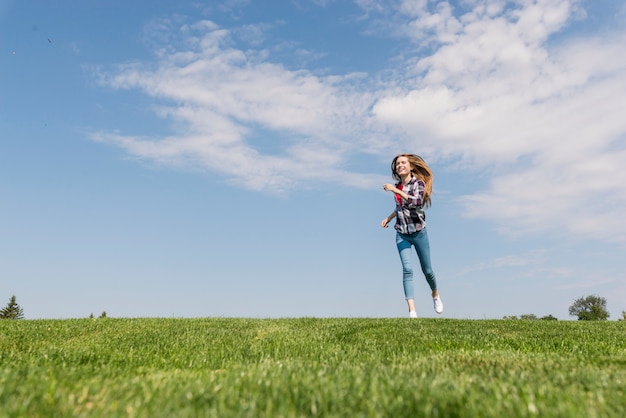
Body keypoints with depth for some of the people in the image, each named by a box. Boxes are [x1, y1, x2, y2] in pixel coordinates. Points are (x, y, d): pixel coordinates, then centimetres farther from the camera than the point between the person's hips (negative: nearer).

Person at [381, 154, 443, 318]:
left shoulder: (418, 183, -7)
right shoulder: (397, 186, 7)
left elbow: (416, 201, -27)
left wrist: (396, 191, -28)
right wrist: (388, 218, 12)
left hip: (419, 232, -3)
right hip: (402, 234, 3)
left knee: (427, 270, 9)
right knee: (407, 269, -12)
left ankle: (435, 294, 41)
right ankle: (412, 311, -15)